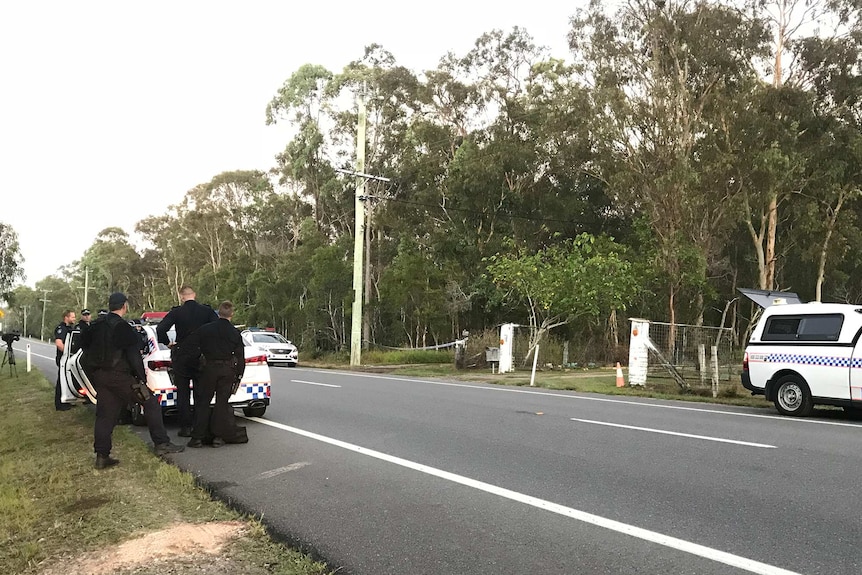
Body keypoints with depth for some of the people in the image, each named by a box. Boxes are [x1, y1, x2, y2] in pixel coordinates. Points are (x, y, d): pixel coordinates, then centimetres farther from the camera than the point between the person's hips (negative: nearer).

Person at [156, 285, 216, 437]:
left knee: (183, 393, 7)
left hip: (181, 355, -1)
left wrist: (167, 343, 0)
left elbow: (160, 329, -16)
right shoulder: (207, 311, -3)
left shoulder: (176, 312, -7)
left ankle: (185, 427, 7)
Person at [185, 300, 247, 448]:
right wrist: (239, 375, 8)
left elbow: (189, 344, -5)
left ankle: (198, 437, 6)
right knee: (222, 402, 7)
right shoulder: (235, 333, -1)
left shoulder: (205, 329, -3)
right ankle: (219, 436, 5)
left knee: (202, 402, 8)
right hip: (228, 370, 1)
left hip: (209, 369, -1)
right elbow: (240, 357, 1)